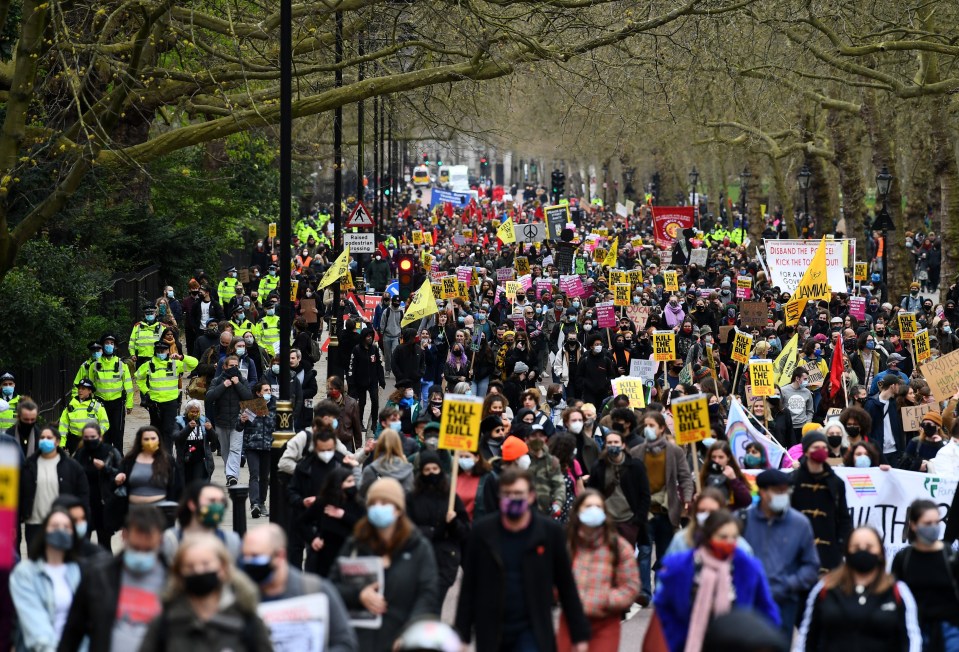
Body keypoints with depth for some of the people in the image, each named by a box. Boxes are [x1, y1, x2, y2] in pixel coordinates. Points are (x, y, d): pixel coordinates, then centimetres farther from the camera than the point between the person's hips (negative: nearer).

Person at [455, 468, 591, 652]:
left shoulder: (550, 532, -3)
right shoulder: (482, 531, -1)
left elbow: (567, 587, 2)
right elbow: (468, 588, 3)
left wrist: (579, 635, 3)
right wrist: (462, 635, 0)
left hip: (531, 634, -2)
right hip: (491, 635, 2)